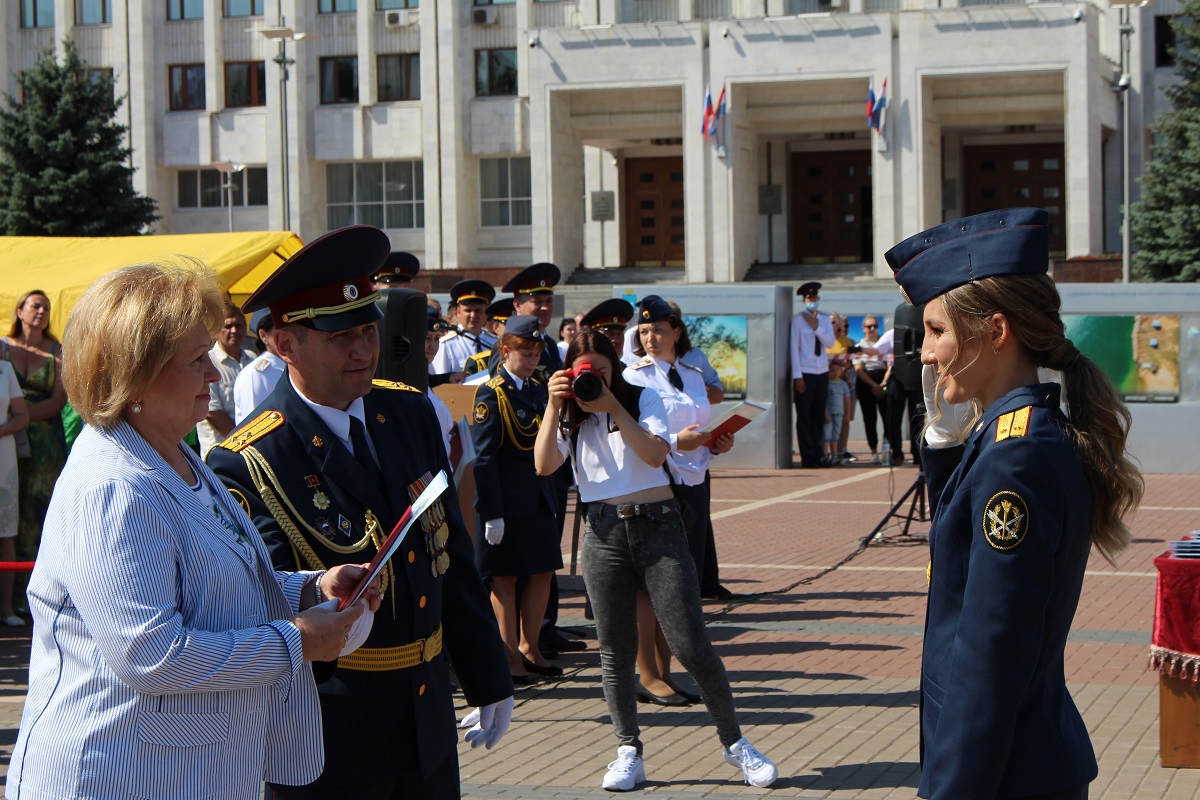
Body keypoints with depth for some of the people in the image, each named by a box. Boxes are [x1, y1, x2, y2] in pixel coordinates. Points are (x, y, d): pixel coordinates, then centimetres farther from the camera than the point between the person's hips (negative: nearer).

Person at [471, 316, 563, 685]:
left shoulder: (538, 389, 12)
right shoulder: (491, 394, -10)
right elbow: (484, 456, -13)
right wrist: (492, 513, -16)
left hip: (538, 497, 7)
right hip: (506, 500, -7)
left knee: (543, 572, 9)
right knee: (504, 579, 2)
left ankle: (529, 648, 23)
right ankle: (510, 658, 10)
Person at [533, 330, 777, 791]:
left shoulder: (643, 399, 4)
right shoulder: (571, 416, 10)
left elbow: (656, 454, -13)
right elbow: (544, 465, -6)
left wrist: (613, 406, -16)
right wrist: (554, 407, -12)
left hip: (657, 525, -2)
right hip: (604, 533, 3)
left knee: (691, 645, -6)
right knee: (615, 651, 3)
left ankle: (734, 743, 7)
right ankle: (629, 754, 13)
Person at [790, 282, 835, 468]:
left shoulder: (825, 319, 8)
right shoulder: (798, 320, -6)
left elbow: (830, 343, -1)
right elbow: (794, 348, -7)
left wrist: (816, 327, -14)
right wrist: (798, 376, -11)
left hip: (822, 373, 5)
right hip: (805, 374, -5)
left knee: (819, 416, 8)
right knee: (804, 416, -2)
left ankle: (817, 456, 15)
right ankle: (808, 458, 2)